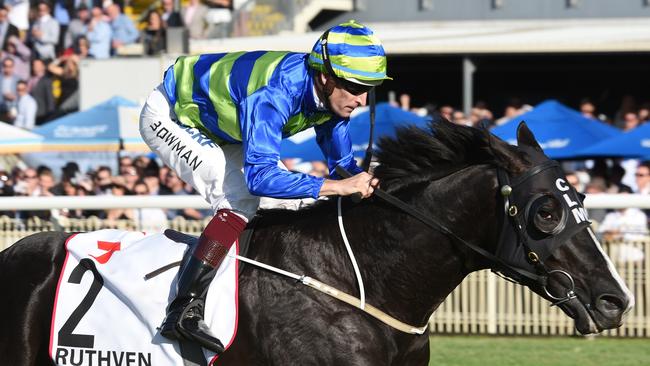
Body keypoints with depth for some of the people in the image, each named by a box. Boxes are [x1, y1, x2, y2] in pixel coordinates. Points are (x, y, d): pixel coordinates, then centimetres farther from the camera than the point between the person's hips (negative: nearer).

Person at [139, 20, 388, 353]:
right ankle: (182, 311, -29)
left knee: (246, 206, 2)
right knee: (237, 202, -24)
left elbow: (341, 162, -2)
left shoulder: (331, 93, -15)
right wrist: (336, 186, -49)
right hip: (167, 116, -9)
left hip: (213, 129, 9)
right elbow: (260, 176, -46)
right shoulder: (276, 93, -40)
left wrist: (366, 180, -23)